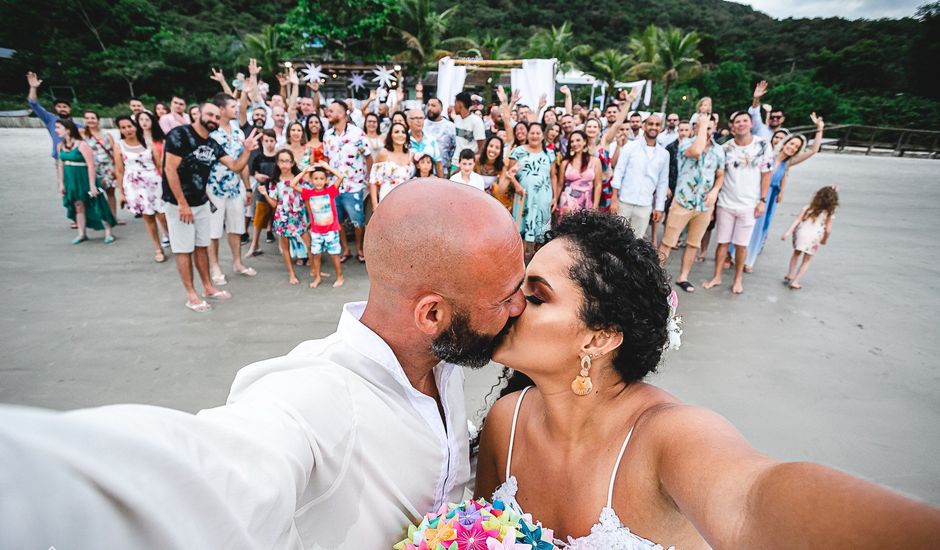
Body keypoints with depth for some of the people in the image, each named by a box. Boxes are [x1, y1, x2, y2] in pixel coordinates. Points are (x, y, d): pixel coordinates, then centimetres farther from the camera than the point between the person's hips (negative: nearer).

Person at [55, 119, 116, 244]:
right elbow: (61, 165, 13)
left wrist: (92, 185, -20)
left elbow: (91, 165, -18)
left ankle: (108, 233, 8)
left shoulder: (82, 145, -15)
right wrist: (61, 183, 11)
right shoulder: (61, 145, 6)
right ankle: (81, 234, 22)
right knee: (78, 206, 13)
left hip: (85, 179, -7)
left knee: (97, 206, -1)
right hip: (71, 181, 7)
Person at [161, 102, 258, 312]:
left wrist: (247, 150, -12)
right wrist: (182, 204, -20)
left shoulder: (213, 145, 6)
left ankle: (208, 287, 25)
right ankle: (191, 295, 9)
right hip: (179, 203, -7)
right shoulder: (179, 134, -15)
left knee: (201, 246, 14)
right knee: (184, 250, 1)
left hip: (201, 202, 7)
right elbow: (170, 170, -19)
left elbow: (235, 166, 6)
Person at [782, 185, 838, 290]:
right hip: (813, 239, -2)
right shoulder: (829, 214, -4)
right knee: (806, 261, 13)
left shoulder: (808, 208, 1)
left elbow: (797, 220, -5)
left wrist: (788, 232, -6)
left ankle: (789, 276, 32)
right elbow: (828, 230, -6)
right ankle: (795, 282, 7)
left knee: (796, 254, 27)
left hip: (800, 234, 2)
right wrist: (824, 240, 12)